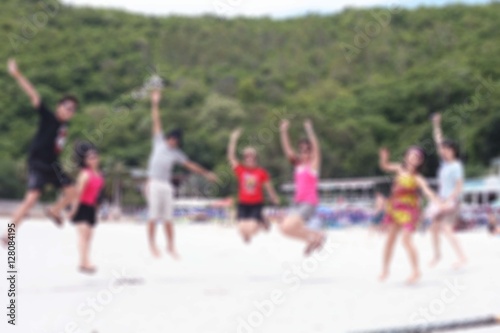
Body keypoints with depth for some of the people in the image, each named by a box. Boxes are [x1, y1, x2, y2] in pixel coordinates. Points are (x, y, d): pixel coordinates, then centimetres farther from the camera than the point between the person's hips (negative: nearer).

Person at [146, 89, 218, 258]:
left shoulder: (176, 153, 12)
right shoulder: (159, 142, 7)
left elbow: (190, 165, 16)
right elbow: (156, 122, 5)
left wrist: (206, 173, 16)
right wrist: (155, 103, 3)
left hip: (166, 185, 3)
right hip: (153, 183, -2)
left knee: (168, 218, 3)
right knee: (153, 216, -3)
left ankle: (171, 246, 12)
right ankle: (152, 244, 3)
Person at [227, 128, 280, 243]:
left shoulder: (262, 172, -4)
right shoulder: (240, 170, -2)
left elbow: (269, 188, 6)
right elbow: (231, 156, -12)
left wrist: (275, 199, 15)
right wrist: (233, 140, -21)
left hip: (257, 204, -1)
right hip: (243, 204, 1)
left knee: (251, 227, -18)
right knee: (242, 228, -16)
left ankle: (261, 222, 22)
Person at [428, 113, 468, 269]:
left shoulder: (456, 166, -14)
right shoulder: (445, 162, 7)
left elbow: (459, 186, -19)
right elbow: (438, 142, 13)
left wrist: (449, 201, -25)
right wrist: (436, 125, 9)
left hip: (452, 202, -8)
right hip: (442, 201, 8)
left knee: (446, 229, -17)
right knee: (434, 228, 10)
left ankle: (462, 257, -13)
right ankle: (437, 255, 27)